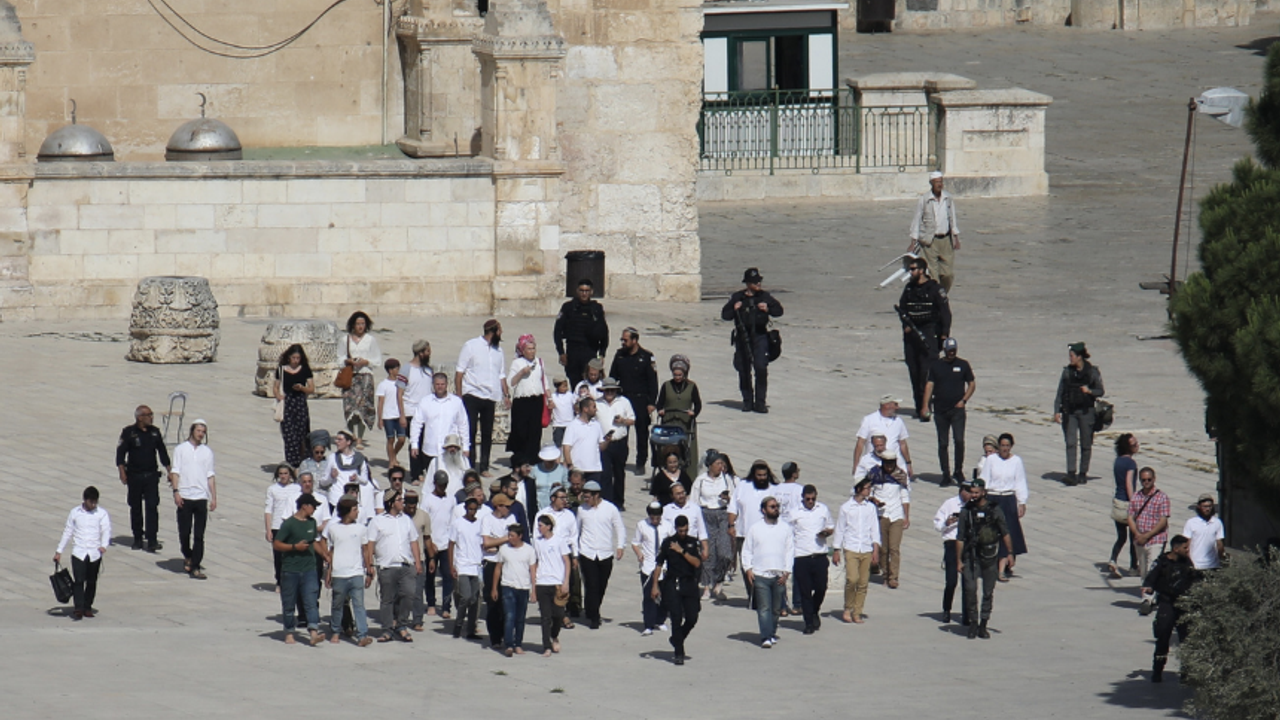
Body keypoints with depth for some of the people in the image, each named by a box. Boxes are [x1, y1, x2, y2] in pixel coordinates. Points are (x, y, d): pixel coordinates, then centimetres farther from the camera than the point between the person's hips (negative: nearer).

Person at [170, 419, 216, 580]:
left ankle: (195, 567, -2)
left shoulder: (207, 452, 11)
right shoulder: (181, 449, 5)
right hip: (185, 497, -1)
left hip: (201, 498, 1)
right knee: (184, 532, 1)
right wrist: (176, 491, -11)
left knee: (199, 535, -4)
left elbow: (210, 476, 12)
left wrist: (214, 497, 6)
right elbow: (175, 472, 1)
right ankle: (188, 557, 27)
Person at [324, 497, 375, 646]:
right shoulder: (332, 528, 4)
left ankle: (362, 635, -16)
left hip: (357, 574, 0)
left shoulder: (361, 529, 7)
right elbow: (329, 551, 10)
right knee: (337, 605, 9)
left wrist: (369, 572, 10)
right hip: (338, 574, 0)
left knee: (359, 604, -10)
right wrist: (328, 572, 7)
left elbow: (365, 551, 12)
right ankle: (335, 632, 26)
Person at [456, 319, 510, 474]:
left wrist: (506, 395, 8)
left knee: (487, 434, 6)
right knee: (470, 432, -5)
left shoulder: (498, 350, 15)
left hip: (490, 397, 5)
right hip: (472, 396, -5)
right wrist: (459, 396, -10)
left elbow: (501, 375, 20)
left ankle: (483, 467, 13)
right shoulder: (471, 346, -1)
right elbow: (459, 372, -3)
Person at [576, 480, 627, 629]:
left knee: (601, 586, 7)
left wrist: (620, 546, -6)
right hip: (587, 554, 0)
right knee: (591, 586, -9)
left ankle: (593, 613, 27)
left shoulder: (610, 509, -1)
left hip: (606, 554, 0)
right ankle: (593, 617, -5)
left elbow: (620, 528, 6)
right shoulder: (582, 509, 4)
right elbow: (577, 530, 13)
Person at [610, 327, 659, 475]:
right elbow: (613, 376, 14)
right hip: (623, 398, 3)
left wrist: (652, 403, -10)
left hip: (641, 400, -3)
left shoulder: (646, 357, -6)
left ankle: (641, 463, 12)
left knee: (642, 432, 4)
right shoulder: (619, 355, 6)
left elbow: (653, 381, -4)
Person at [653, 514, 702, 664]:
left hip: (689, 584, 3)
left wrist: (682, 551, -13)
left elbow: (697, 563, -5)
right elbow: (659, 564, 3)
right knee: (676, 618, -8)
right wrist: (655, 586, -1)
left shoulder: (692, 542, 7)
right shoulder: (667, 542, 0)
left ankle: (676, 640, 30)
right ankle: (678, 653, -4)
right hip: (672, 583, -3)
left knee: (692, 618, 3)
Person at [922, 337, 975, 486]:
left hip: (957, 409, -2)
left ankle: (958, 471, 1)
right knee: (942, 444, 4)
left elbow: (972, 384, 11)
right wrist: (926, 405, -10)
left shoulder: (963, 365, 4)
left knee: (959, 440, -14)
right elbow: (929, 385, 2)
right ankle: (946, 475, 11)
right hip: (940, 410, 2)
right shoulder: (936, 366, 6)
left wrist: (963, 400, -3)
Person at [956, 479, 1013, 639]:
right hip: (971, 557, -1)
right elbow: (960, 538, 3)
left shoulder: (995, 510, 0)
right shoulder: (966, 512, 1)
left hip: (990, 556, 1)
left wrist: (1010, 553, 2)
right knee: (970, 589, -14)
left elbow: (1005, 534, 7)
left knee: (988, 592, 5)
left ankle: (983, 626, 15)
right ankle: (973, 623, 0)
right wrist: (959, 560, 0)